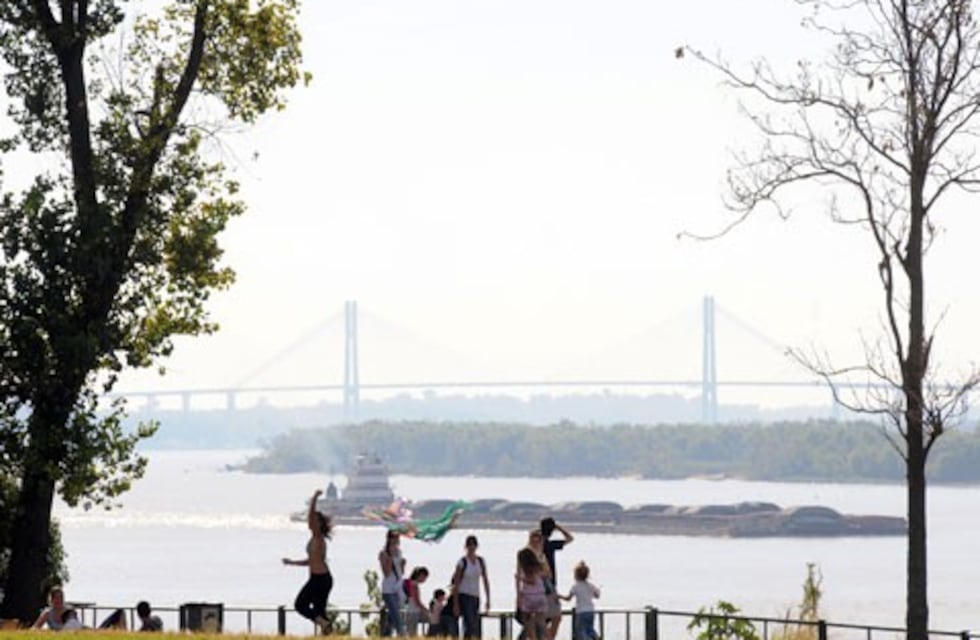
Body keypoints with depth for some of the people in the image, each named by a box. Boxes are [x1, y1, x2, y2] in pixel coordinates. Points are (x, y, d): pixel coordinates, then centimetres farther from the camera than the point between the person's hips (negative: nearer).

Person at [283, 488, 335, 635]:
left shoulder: (317, 537, -9)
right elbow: (310, 561, 27)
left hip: (318, 578, -9)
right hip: (324, 578, 9)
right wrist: (291, 562, 30)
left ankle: (322, 622, -17)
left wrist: (315, 498, -24)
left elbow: (311, 515, -23)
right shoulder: (317, 540, 17)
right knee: (319, 609, 11)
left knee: (300, 605, -3)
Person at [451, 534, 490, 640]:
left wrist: (488, 599, 5)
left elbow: (485, 580, 11)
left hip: (476, 597, 6)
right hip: (464, 596, -6)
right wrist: (455, 604, -9)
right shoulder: (462, 562, -7)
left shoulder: (481, 561, 6)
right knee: (471, 626, -18)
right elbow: (456, 584, -6)